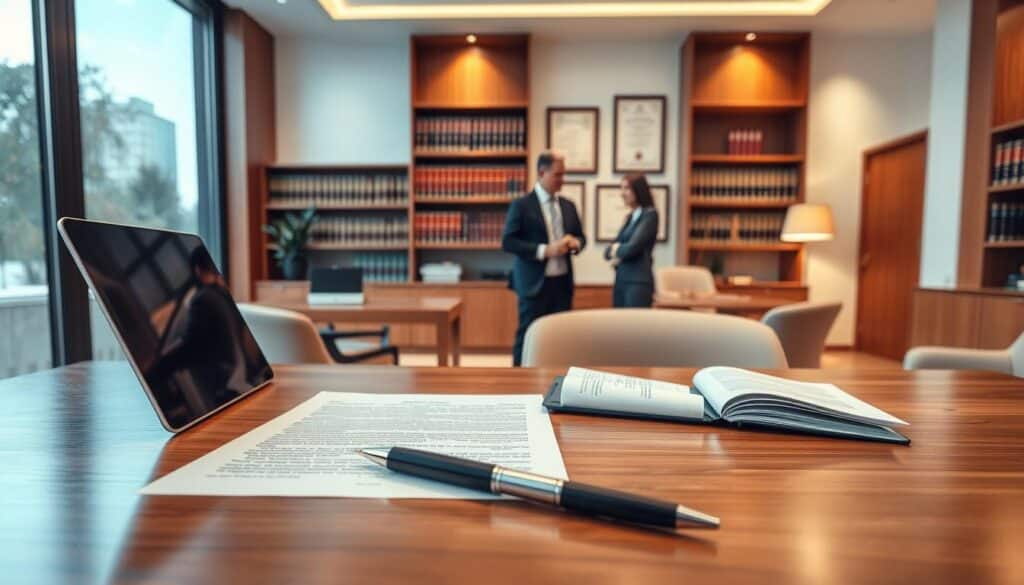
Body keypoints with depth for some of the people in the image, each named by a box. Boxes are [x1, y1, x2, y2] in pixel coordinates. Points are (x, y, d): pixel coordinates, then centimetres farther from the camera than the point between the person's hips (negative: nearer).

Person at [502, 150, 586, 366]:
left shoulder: (568, 205, 11)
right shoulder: (521, 205, -7)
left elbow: (581, 236, 18)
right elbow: (508, 242, -12)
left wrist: (575, 243, -7)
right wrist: (544, 250, -21)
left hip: (563, 282, 6)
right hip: (535, 283, -6)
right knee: (528, 336, 1)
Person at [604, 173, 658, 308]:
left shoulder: (650, 215, -6)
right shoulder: (629, 217, 15)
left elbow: (633, 247, -17)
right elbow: (608, 250, 15)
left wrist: (617, 250, 3)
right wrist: (613, 251, -7)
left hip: (638, 281, -7)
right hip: (620, 280, 7)